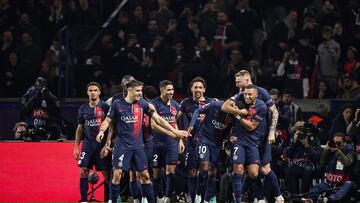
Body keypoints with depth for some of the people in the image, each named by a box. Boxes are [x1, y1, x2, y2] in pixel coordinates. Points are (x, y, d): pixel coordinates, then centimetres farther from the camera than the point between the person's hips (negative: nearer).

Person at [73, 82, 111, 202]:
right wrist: (76, 147, 12)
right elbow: (80, 129, 16)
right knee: (83, 171, -4)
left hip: (102, 145, -4)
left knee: (106, 173, -1)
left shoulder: (105, 107, -4)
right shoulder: (83, 109, 10)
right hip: (88, 144, 4)